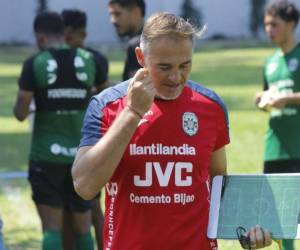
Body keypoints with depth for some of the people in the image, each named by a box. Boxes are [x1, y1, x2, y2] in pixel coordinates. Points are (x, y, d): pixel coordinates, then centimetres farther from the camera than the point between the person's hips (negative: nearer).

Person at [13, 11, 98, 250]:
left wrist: (19, 105, 13)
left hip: (46, 155, -2)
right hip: (82, 154, 3)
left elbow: (21, 113, -8)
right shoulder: (88, 60, 0)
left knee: (52, 227, 1)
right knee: (83, 226, 13)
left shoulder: (35, 64, -8)